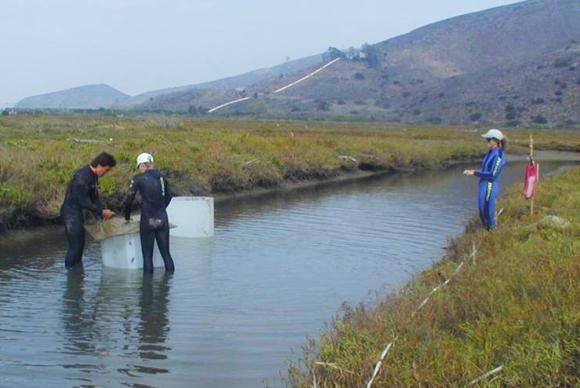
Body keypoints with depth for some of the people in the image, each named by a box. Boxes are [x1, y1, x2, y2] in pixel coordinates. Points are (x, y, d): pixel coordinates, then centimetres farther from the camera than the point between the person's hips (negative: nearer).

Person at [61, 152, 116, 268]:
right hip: (71, 212, -10)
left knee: (80, 244, 15)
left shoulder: (93, 176, 7)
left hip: (78, 212, 10)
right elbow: (83, 201, -24)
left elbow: (94, 197, 12)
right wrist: (101, 211, -19)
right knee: (75, 245, -7)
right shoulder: (82, 176, -24)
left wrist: (103, 211, -1)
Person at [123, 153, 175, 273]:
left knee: (147, 254, 5)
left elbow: (129, 199, -3)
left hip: (147, 220, -4)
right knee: (166, 253, 11)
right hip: (163, 220, 4)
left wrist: (127, 217, 12)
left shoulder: (139, 178, -5)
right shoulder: (161, 177, 7)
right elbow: (168, 196, 20)